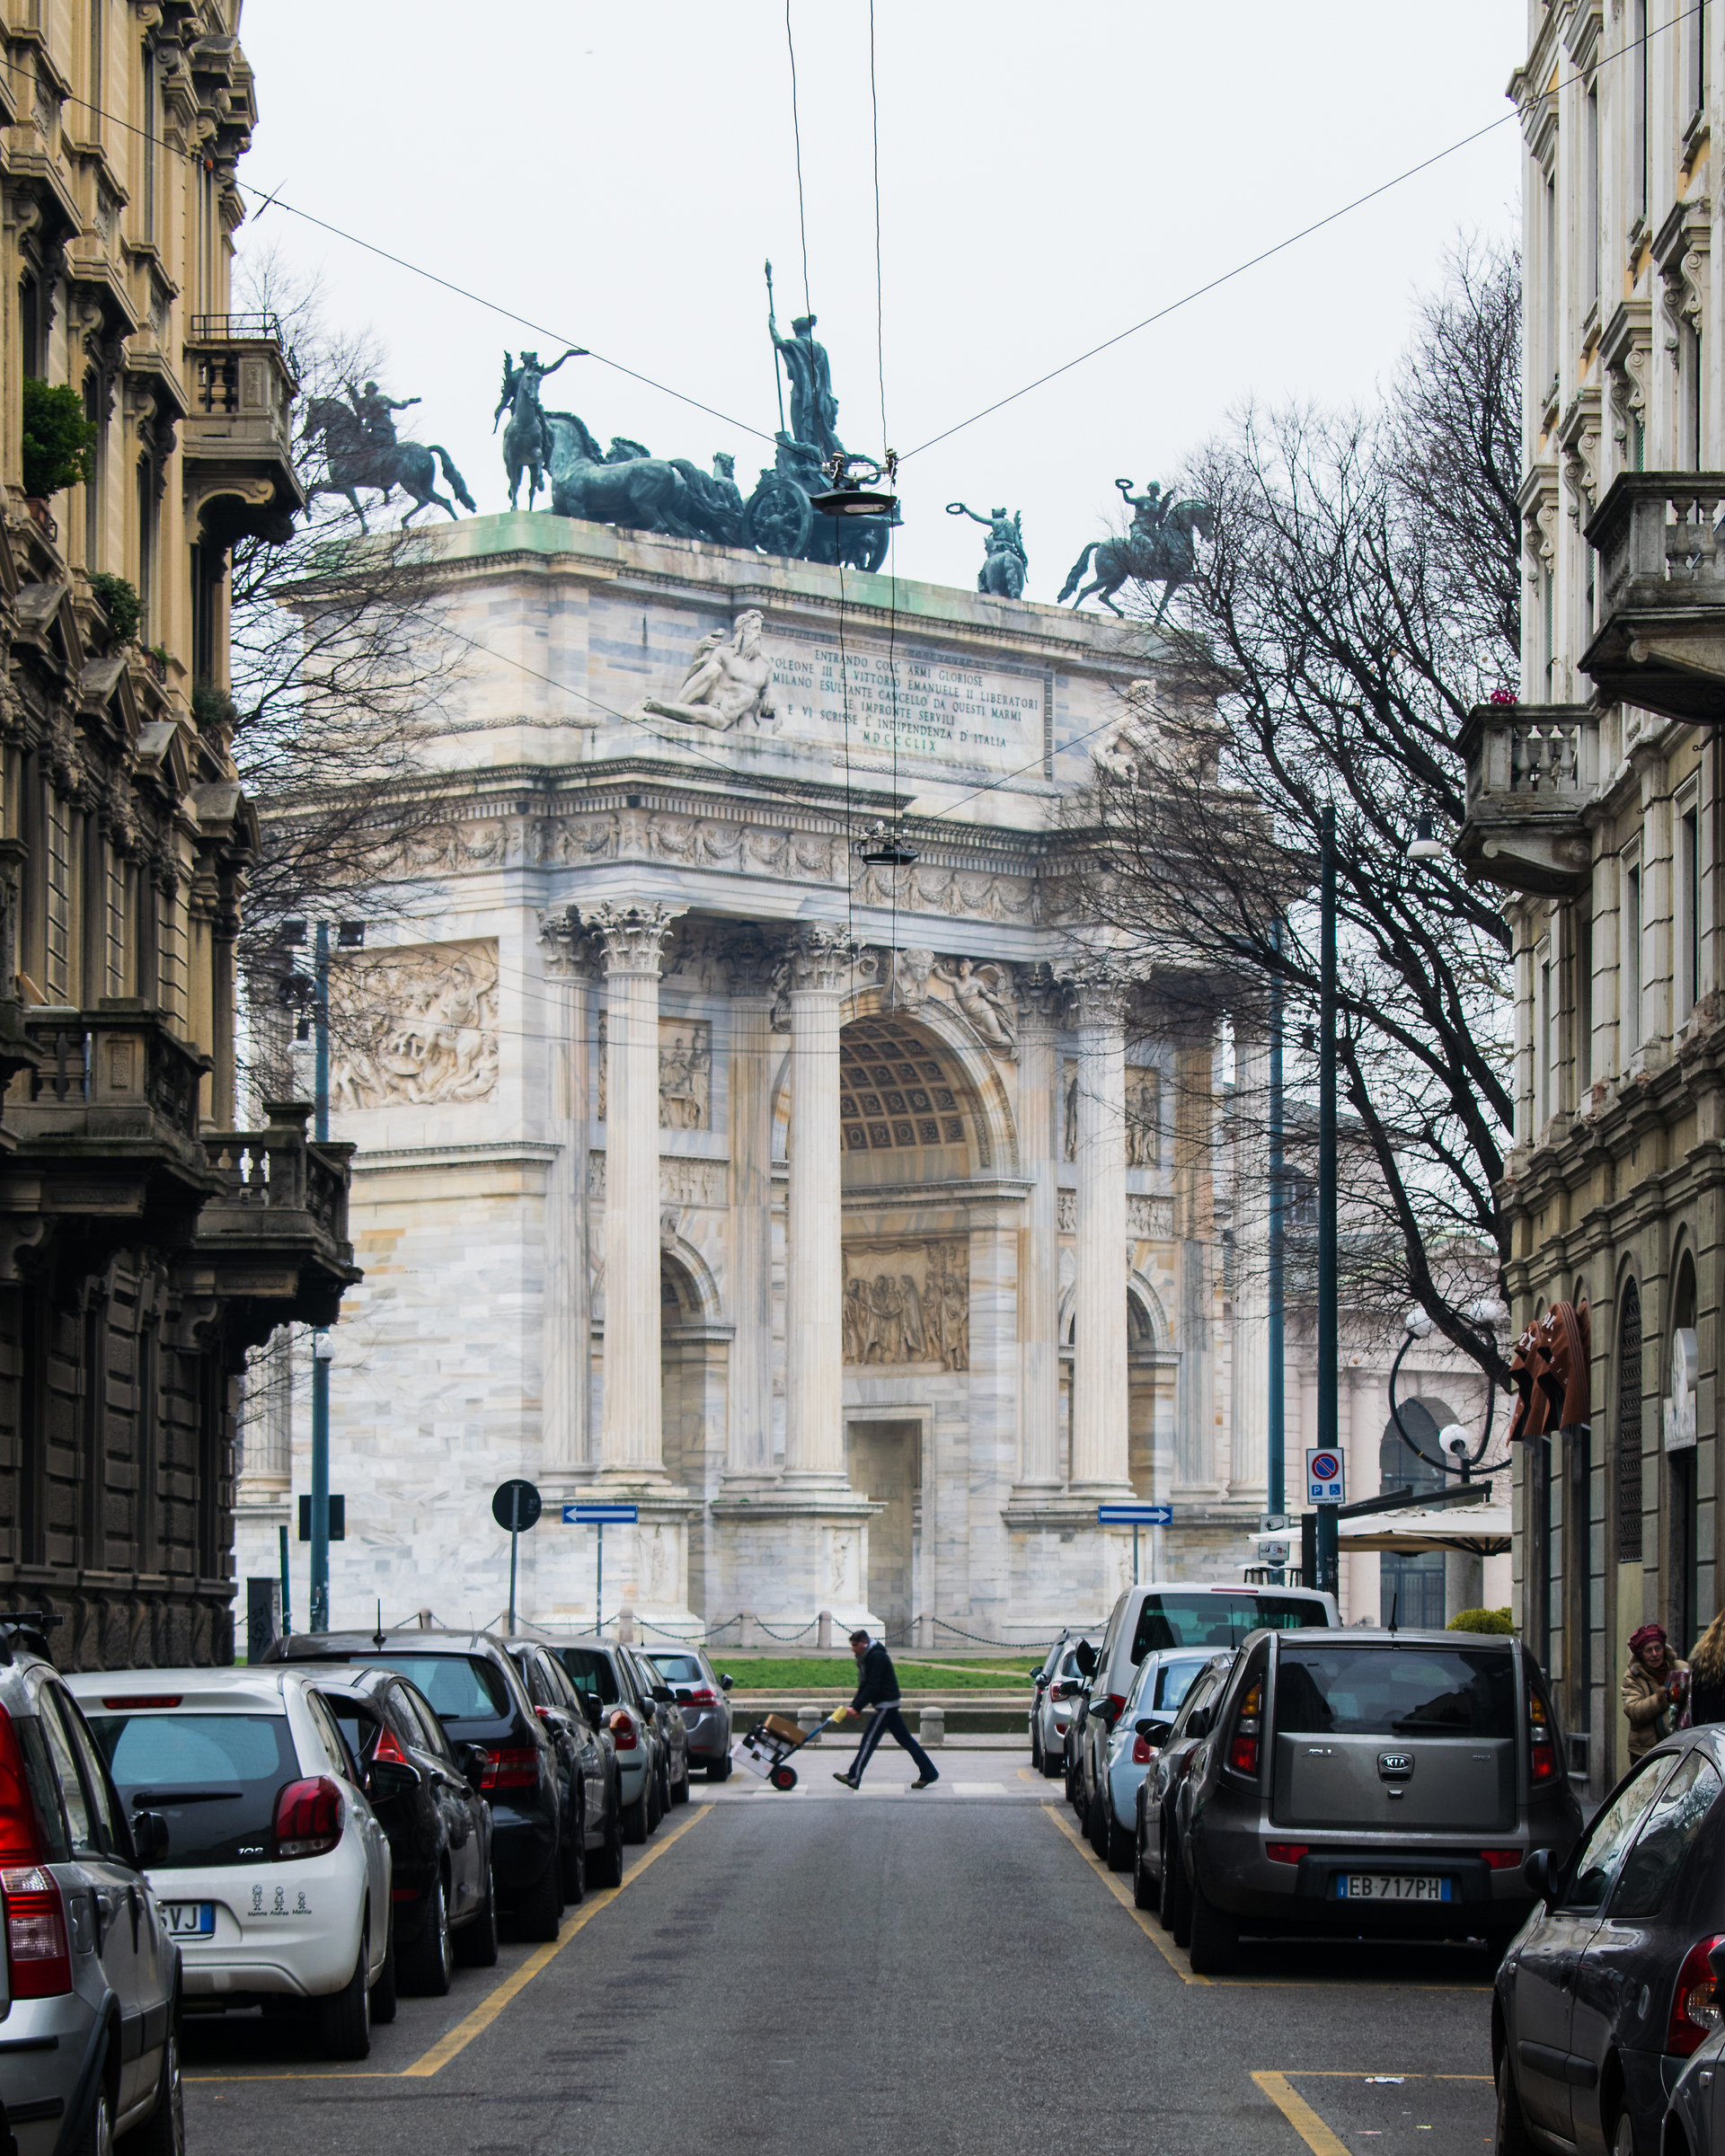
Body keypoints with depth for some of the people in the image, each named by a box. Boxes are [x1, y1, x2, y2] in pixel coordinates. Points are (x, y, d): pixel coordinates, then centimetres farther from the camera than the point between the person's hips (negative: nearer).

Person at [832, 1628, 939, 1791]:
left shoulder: (877, 1657, -18)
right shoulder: (865, 1658, 14)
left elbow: (872, 1687, -24)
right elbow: (865, 1685, 18)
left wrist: (856, 1707, -24)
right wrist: (854, 1706, 7)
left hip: (885, 1703, -10)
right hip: (886, 1704, 10)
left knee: (869, 1739, -8)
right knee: (904, 1738, 10)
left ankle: (854, 1778, -7)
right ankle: (928, 1773, 11)